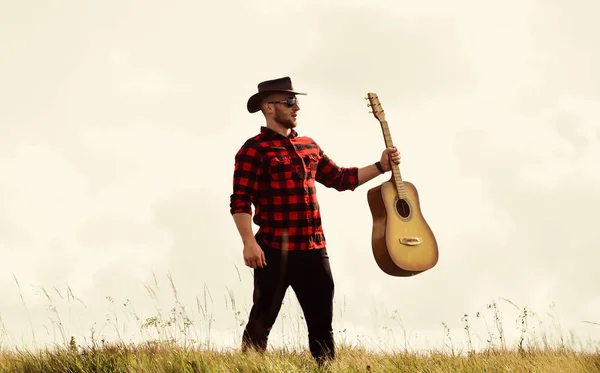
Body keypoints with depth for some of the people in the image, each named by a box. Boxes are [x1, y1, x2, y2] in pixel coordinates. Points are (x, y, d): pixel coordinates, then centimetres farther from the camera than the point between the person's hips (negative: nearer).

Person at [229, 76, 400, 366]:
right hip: (275, 250, -6)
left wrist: (381, 166, 17)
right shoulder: (254, 149, -6)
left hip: (313, 248, 7)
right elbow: (240, 202, -13)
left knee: (322, 322, 8)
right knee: (261, 322, -1)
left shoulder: (308, 146, 16)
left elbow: (340, 178, 25)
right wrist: (249, 243, -23)